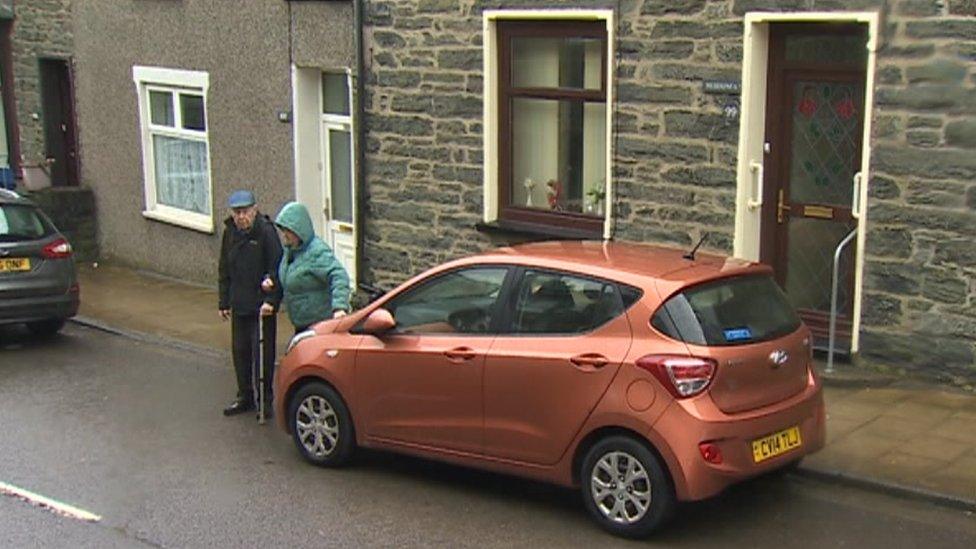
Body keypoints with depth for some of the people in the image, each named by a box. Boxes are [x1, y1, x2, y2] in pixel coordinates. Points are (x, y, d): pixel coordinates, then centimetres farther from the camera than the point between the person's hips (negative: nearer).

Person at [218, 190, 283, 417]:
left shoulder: (266, 232, -14)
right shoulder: (230, 233, 6)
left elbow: (276, 269, -15)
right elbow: (224, 270, 15)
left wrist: (271, 300, -23)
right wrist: (224, 302, 13)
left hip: (262, 306, -6)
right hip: (239, 305, 6)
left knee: (263, 351, -1)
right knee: (240, 351, 13)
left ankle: (266, 398, 12)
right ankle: (245, 398, 27)